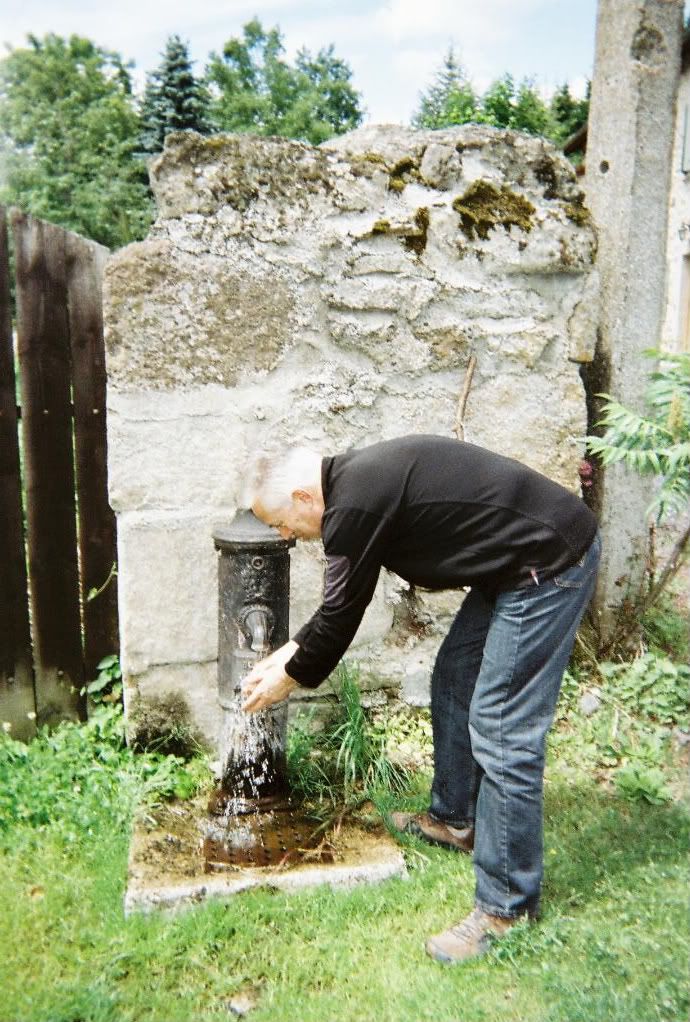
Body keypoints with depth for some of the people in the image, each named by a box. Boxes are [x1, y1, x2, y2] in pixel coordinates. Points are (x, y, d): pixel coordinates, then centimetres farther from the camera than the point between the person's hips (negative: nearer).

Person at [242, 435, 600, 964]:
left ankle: (507, 904, 7)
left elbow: (341, 613, -11)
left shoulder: (354, 503, -21)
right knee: (453, 683, 19)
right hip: (518, 562, 11)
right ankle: (454, 819, 36)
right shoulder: (359, 480, 10)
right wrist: (292, 650, 23)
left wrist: (289, 676, 5)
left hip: (551, 563, -11)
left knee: (501, 731, -7)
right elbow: (339, 605, 20)